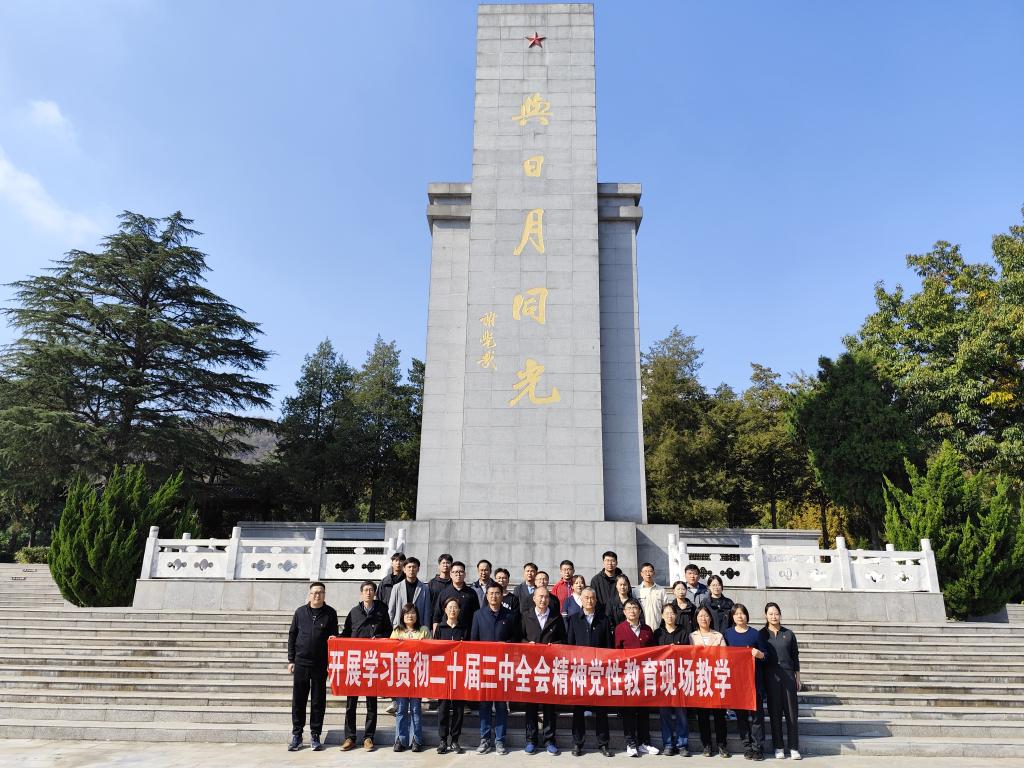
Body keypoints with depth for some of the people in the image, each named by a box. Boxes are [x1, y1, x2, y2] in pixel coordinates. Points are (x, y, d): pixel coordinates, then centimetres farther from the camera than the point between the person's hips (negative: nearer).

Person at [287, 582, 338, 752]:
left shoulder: (330, 613, 0)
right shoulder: (300, 612, 3)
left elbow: (334, 636, 4)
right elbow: (292, 636, 7)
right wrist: (291, 660, 4)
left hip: (321, 664, -1)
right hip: (301, 663, 1)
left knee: (318, 701, 5)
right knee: (298, 700, 7)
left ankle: (315, 735, 16)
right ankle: (296, 735, 20)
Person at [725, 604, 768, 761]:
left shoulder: (755, 634, 1)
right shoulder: (728, 633, 6)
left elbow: (765, 655, 4)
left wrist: (759, 654, -15)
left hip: (754, 679, -2)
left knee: (755, 713, -3)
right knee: (741, 714, 5)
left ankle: (758, 748, 5)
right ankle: (747, 747, 14)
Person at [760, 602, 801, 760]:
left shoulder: (789, 634, 6)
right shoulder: (761, 634, 4)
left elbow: (795, 657, 11)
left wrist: (797, 678, 10)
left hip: (788, 675, 1)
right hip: (771, 676, -1)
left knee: (791, 711, 1)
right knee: (774, 712, 3)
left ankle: (794, 748, 8)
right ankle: (778, 747, 11)